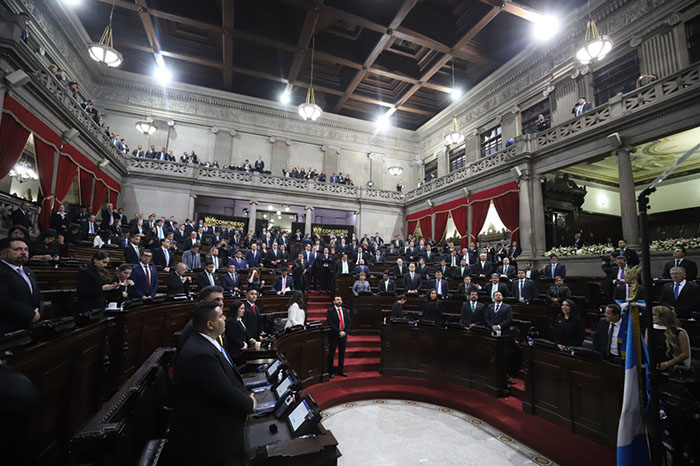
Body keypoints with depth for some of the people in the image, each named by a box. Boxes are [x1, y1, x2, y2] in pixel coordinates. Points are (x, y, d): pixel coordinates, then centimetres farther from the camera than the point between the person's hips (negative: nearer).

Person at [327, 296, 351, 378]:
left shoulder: (345, 311, 10)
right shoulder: (330, 311, -6)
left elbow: (349, 323, 6)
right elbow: (330, 324, -14)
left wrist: (345, 332, -8)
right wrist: (339, 332, -17)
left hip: (343, 335, 5)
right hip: (333, 335, -5)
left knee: (342, 354, 11)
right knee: (331, 354, 3)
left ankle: (341, 370, 22)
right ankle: (330, 372, 13)